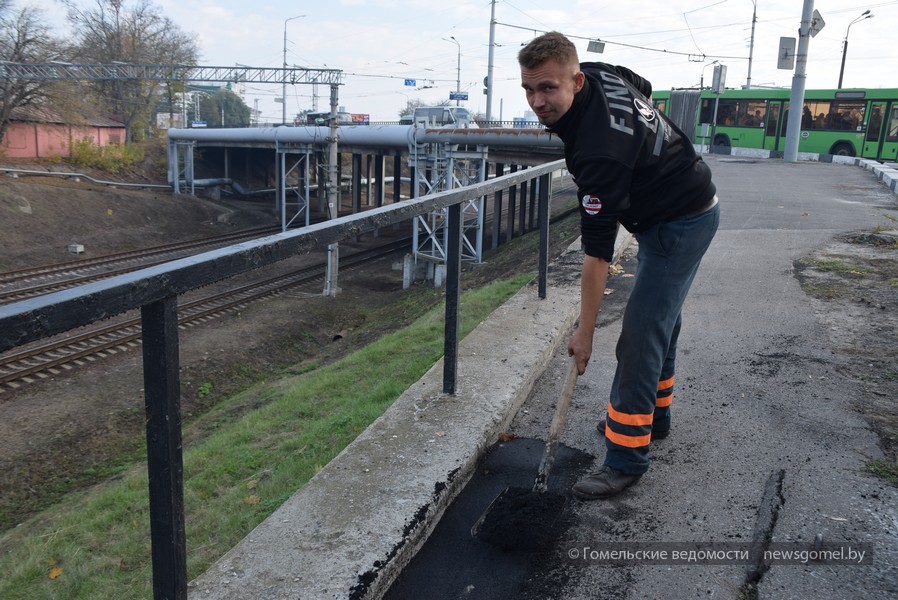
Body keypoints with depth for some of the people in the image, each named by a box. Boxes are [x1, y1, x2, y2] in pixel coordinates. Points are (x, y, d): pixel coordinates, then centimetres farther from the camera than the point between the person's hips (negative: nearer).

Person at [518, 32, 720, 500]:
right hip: (687, 205, 11)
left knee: (640, 338, -12)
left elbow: (597, 253, -32)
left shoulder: (599, 149, -35)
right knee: (660, 320, 20)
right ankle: (653, 415, 36)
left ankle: (626, 459, -5)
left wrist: (584, 332, -25)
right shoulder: (600, 72, -9)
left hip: (680, 225, -11)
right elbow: (645, 89, 16)